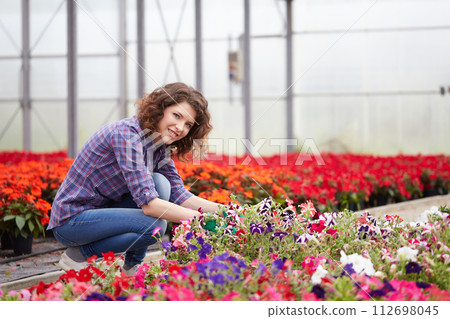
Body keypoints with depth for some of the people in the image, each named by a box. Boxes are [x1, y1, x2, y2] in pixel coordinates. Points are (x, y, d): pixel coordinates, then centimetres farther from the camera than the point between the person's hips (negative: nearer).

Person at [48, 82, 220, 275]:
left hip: (102, 211, 8)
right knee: (154, 226, -25)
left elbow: (180, 196, 3)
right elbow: (148, 203, -31)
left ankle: (132, 266, -2)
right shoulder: (127, 134, -24)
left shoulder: (160, 147, 3)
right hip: (71, 220, -8)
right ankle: (79, 254, -5)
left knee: (160, 183, -10)